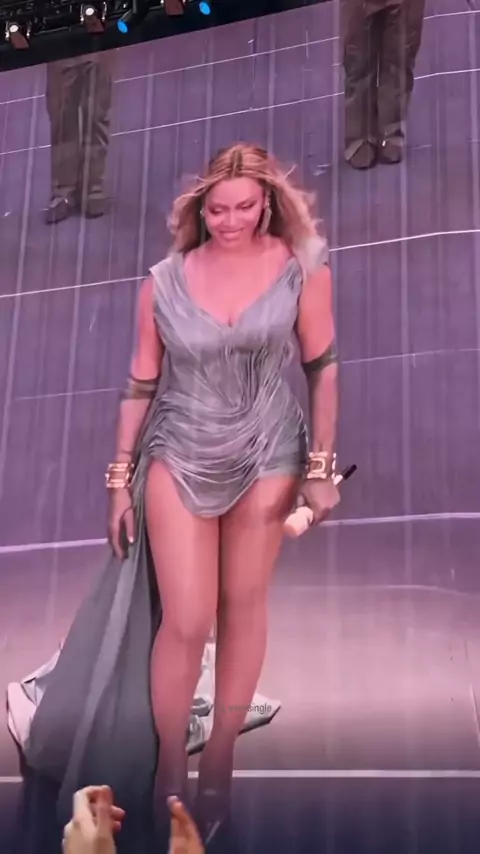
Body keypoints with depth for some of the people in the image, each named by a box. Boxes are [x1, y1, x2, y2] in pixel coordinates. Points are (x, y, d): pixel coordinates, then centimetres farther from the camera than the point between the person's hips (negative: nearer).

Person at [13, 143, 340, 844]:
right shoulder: (165, 282, -5)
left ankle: (219, 760, 27)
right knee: (185, 622, -4)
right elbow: (140, 385, 2)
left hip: (266, 457, 0)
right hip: (179, 459, 0)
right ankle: (167, 767, 17)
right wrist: (120, 479, 4)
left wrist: (322, 466, -4)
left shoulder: (302, 268, -7)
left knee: (242, 609, 10)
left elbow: (322, 368, -1)